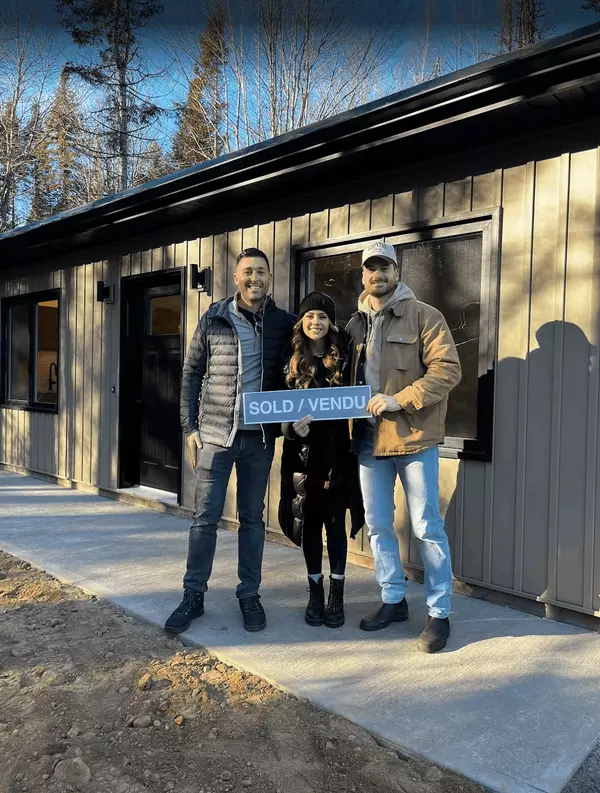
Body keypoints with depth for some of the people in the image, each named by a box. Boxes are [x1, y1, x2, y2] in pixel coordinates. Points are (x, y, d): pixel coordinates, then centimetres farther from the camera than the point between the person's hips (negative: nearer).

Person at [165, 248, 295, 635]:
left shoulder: (284, 323, 1)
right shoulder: (214, 319, 1)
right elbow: (192, 374, 4)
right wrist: (190, 427, 0)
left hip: (259, 436, 1)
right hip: (214, 433, 0)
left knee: (253, 517, 10)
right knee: (205, 517, 4)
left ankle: (250, 594, 23)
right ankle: (193, 595, 18)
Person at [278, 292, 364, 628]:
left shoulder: (344, 359, 2)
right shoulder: (293, 362, 6)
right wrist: (294, 423, -14)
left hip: (338, 452, -1)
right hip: (304, 452, 2)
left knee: (335, 522, 3)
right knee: (310, 521, 8)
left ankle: (337, 595, 15)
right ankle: (315, 593, 20)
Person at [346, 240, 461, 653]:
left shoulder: (424, 316, -4)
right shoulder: (356, 323, 13)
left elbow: (448, 369, -12)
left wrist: (401, 401, -20)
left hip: (414, 436, -5)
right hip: (368, 437, 5)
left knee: (427, 527, 2)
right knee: (378, 525, 12)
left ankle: (440, 614, 16)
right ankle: (393, 600, 29)